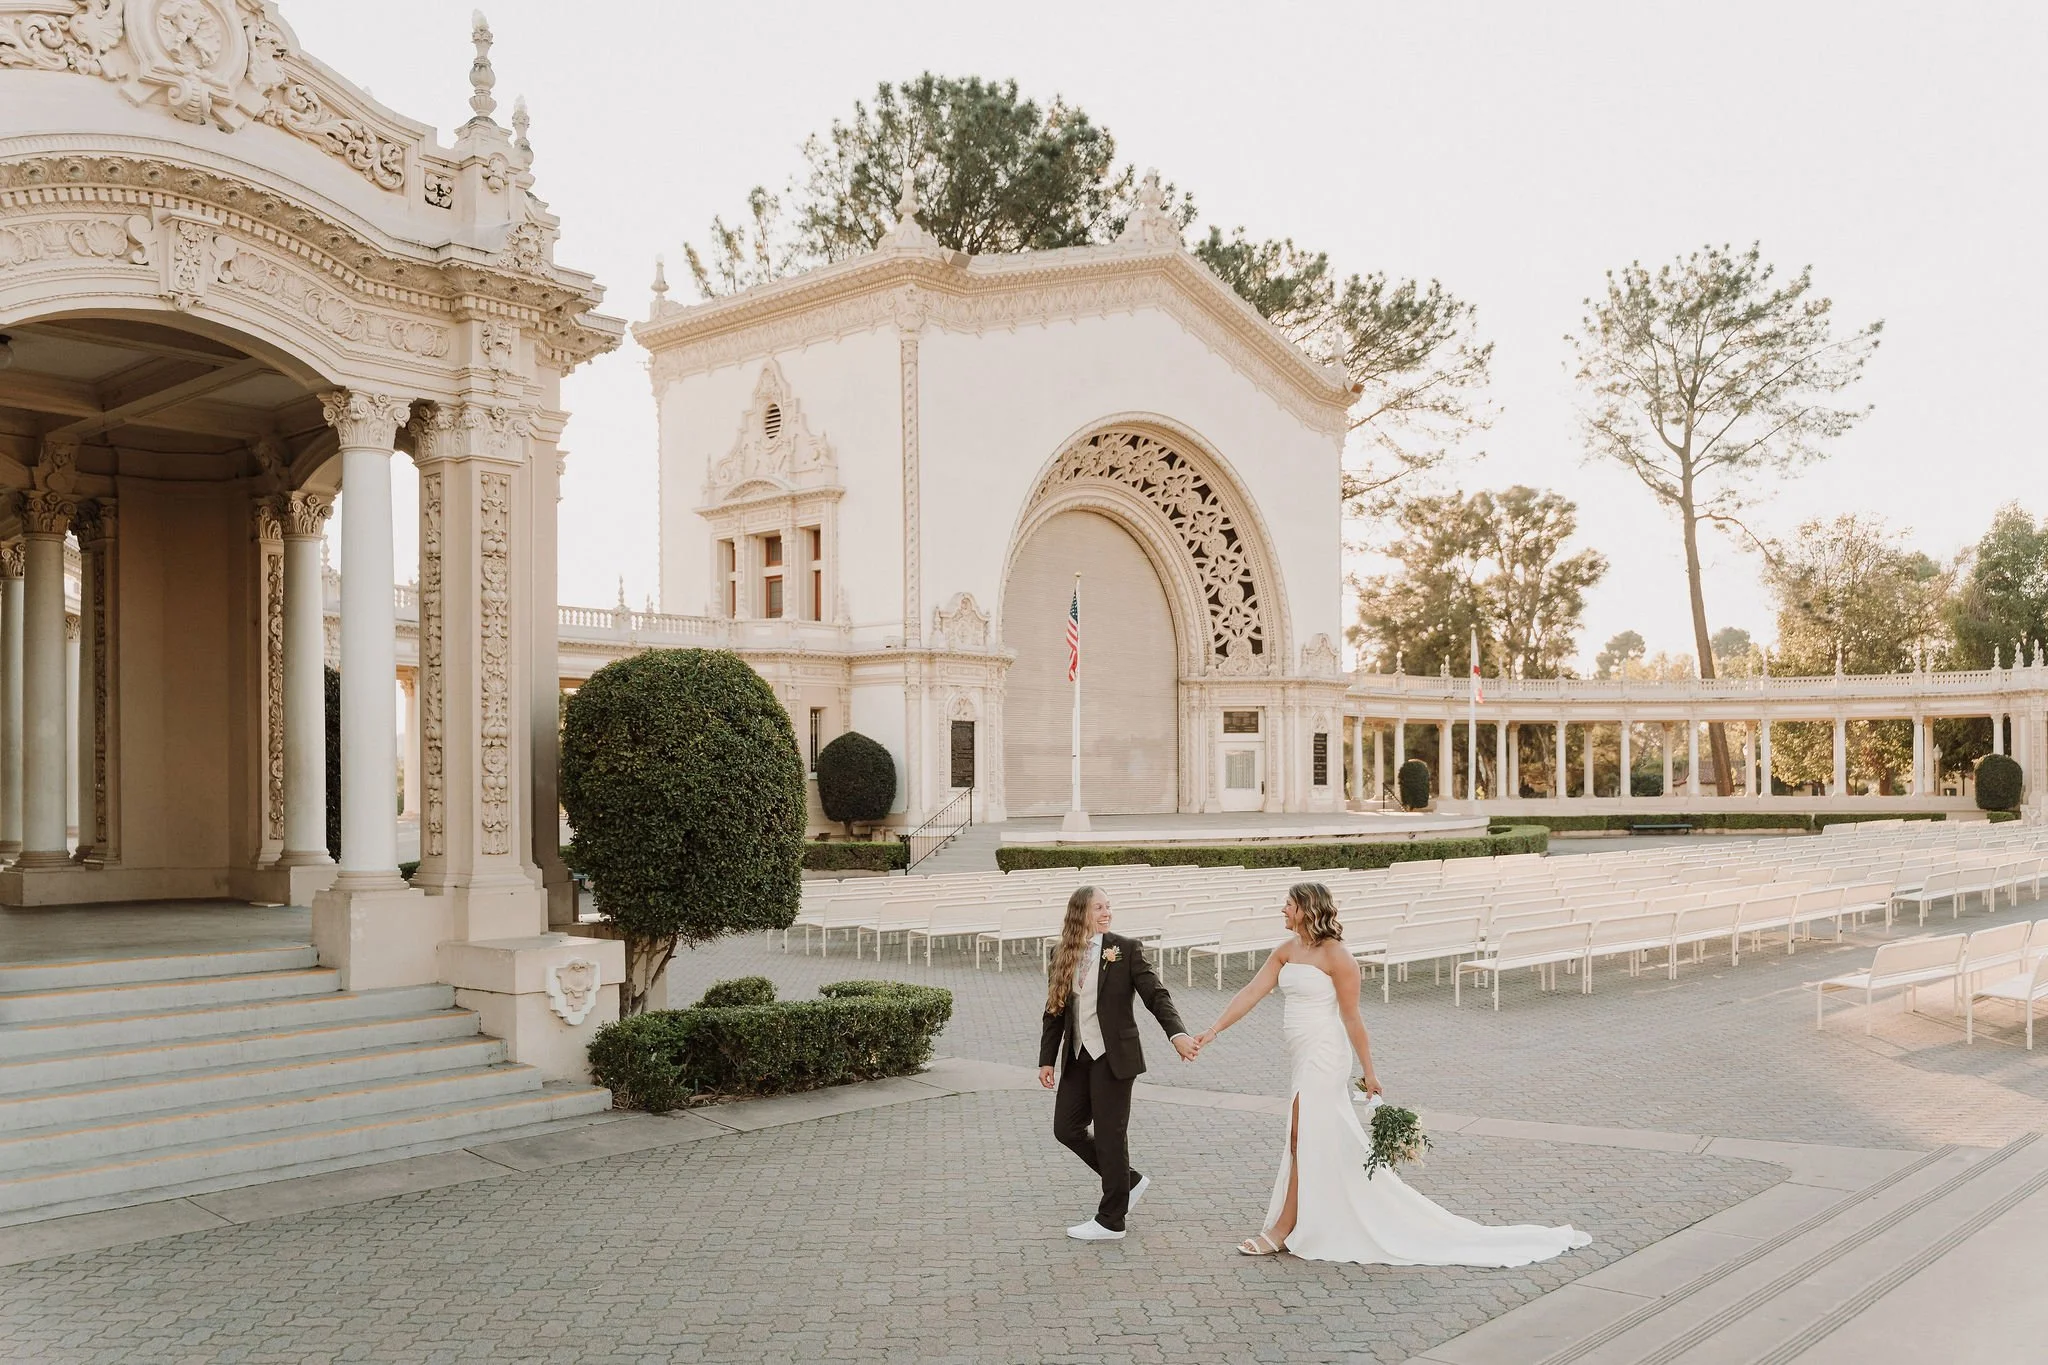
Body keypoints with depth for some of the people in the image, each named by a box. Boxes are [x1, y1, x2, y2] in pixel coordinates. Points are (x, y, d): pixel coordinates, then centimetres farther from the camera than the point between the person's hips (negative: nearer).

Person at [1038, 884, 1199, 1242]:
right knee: (1066, 1128, 9)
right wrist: (1047, 1059, 6)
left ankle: (1111, 1222, 13)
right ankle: (1129, 1181, 27)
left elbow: (1155, 994, -10)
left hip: (1113, 1057, -5)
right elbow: (1054, 1010, 10)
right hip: (1077, 1057, 6)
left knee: (1110, 1135, 0)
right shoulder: (1063, 955, 6)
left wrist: (1177, 1032, -25)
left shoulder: (1126, 949, -6)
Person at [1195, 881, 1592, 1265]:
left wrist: (1368, 1072, -10)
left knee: (1303, 1143, 0)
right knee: (1334, 1144, 15)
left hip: (1323, 1057, -8)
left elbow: (1351, 1019, -13)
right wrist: (1213, 1031, -2)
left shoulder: (1335, 956, -15)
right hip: (1303, 1057, 8)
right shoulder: (1286, 950, 7)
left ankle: (1282, 1231, 10)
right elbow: (1251, 993, 5)